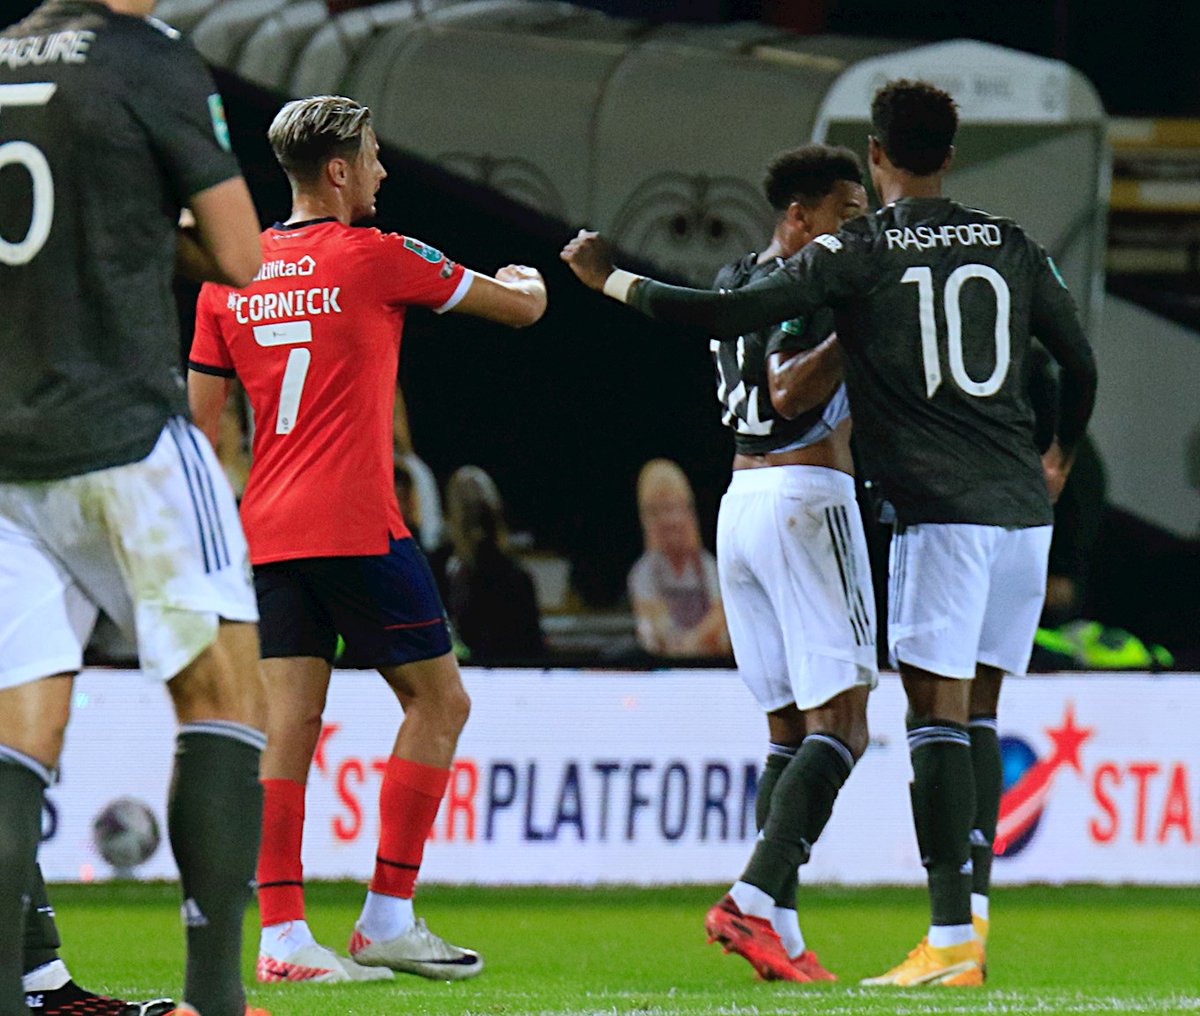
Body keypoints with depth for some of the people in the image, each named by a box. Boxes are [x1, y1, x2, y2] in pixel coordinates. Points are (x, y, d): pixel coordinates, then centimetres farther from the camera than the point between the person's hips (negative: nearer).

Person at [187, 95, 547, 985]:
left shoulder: (230, 278, 10)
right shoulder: (376, 258, -6)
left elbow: (199, 420, 12)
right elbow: (522, 306, 4)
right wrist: (527, 279, 29)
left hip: (269, 533, 6)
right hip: (356, 526, -6)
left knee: (289, 723, 3)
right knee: (438, 701, 4)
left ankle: (282, 935, -4)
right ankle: (388, 919, 0)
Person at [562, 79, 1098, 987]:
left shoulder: (857, 252, -3)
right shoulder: (1011, 247, 12)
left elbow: (731, 315, -9)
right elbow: (1081, 364, 19)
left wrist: (611, 281, 3)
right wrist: (1059, 459, 38)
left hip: (944, 511, -5)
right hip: (1025, 506, 5)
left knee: (938, 712, -8)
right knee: (978, 710, 15)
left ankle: (950, 942, -14)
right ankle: (974, 912, 13)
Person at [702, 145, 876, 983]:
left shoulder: (734, 285, 19)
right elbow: (790, 393, -21)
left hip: (740, 501, 9)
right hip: (807, 498, -9)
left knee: (790, 731, 10)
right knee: (840, 727, -11)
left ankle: (780, 931, 2)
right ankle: (752, 900, -25)